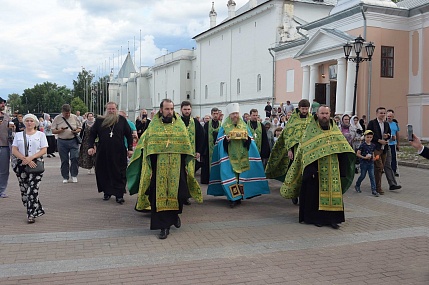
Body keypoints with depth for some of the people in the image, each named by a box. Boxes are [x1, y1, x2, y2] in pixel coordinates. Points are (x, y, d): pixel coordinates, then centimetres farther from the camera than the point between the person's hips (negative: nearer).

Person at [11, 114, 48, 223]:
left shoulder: (40, 134, 7)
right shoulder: (18, 135, 13)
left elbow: (44, 150, -2)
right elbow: (14, 150, 3)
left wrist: (30, 158, -15)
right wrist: (25, 159, -12)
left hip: (36, 164, -3)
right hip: (21, 165, 3)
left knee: (32, 190, -12)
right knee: (24, 190, 5)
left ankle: (31, 214, -7)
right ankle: (38, 210, 23)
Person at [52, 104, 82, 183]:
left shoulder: (74, 117, 5)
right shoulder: (57, 118, 2)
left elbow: (80, 128, 11)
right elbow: (53, 131, 3)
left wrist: (76, 131, -11)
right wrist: (60, 130, -17)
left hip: (73, 141, 0)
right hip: (62, 141, 0)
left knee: (75, 158, -9)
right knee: (64, 160, 5)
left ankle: (74, 175, 7)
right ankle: (65, 177, 17)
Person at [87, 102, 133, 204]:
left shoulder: (122, 120, 6)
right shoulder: (99, 121, 8)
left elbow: (129, 135, 8)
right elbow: (92, 134, 10)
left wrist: (130, 149, 1)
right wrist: (90, 146, -4)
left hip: (119, 153, -1)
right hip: (103, 153, 1)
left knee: (120, 174, -4)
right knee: (104, 173, 6)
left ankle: (119, 195, -2)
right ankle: (107, 192, 22)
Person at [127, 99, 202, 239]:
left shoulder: (180, 125, 7)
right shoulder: (153, 125, 5)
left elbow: (186, 146, 10)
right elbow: (146, 145, 5)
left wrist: (186, 163, 4)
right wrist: (149, 166, -2)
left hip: (176, 166, 1)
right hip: (159, 167, -1)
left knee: (179, 193, 1)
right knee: (160, 194, -1)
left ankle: (175, 213, 32)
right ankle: (164, 226, 8)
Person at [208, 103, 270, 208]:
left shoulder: (244, 126, 11)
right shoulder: (224, 127, 4)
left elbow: (250, 141, 11)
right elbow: (220, 141, 1)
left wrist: (247, 139, -9)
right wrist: (226, 139, -18)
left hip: (242, 156, 3)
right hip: (229, 156, -3)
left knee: (241, 175, 3)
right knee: (230, 175, -10)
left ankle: (239, 197, 14)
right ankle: (232, 198, -8)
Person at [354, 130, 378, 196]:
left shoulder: (373, 145, 5)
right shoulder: (362, 145, -11)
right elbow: (357, 154, -11)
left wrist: (373, 157, 0)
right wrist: (364, 157, -20)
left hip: (371, 163, 4)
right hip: (364, 163, -4)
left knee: (372, 176, -1)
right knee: (363, 176, 9)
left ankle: (374, 190, -1)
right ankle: (357, 186, 33)